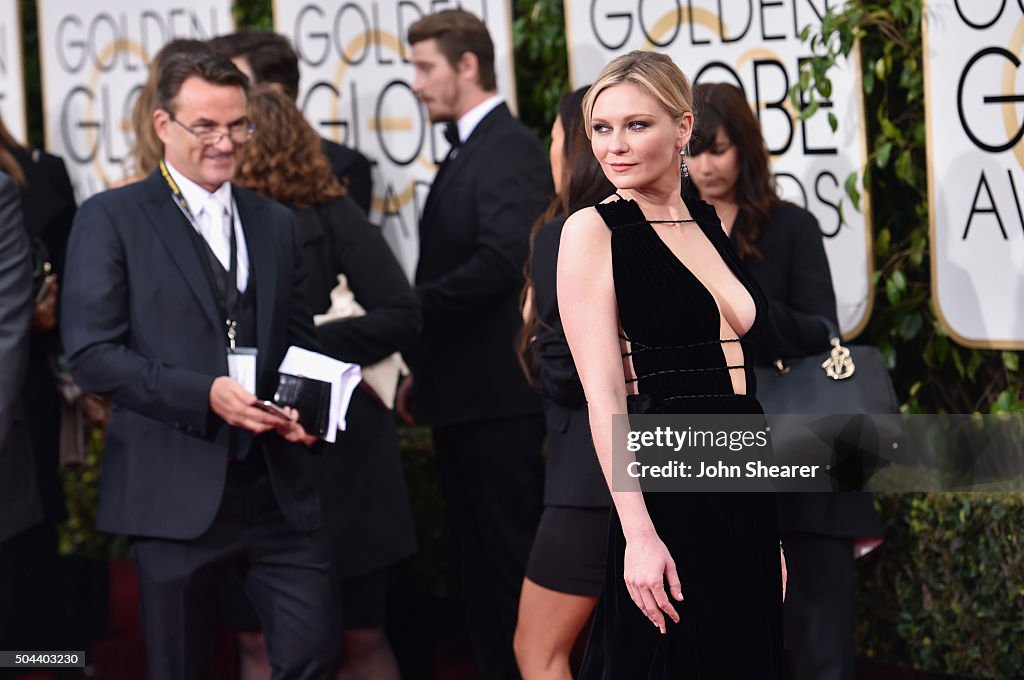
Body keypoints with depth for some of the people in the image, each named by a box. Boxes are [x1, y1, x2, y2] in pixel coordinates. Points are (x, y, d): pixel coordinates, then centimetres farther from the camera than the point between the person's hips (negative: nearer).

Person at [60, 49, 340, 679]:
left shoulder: (275, 222, 15)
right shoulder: (111, 219, -2)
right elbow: (91, 354, -9)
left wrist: (300, 408, -3)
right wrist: (205, 394, -19)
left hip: (277, 483, 4)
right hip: (176, 488, -4)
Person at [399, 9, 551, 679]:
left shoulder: (511, 149, -13)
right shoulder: (465, 152, 17)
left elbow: (502, 261, -25)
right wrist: (424, 369, 12)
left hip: (498, 396, -10)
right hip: (461, 395, 10)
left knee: (512, 552, -5)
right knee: (479, 553, 13)